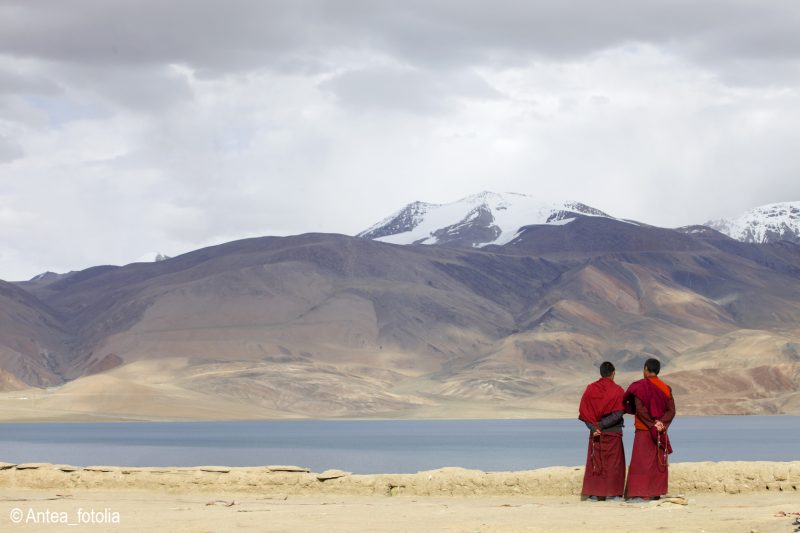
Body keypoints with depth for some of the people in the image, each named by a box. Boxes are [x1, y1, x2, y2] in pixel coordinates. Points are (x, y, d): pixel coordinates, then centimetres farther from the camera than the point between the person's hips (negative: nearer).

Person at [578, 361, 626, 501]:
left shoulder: (590, 389, 3)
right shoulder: (617, 390, -6)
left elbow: (583, 412, -4)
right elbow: (618, 413, -15)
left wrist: (594, 427, -11)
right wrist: (602, 425, -14)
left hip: (595, 433, 3)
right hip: (613, 432, -3)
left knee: (594, 462, 8)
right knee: (613, 462, 5)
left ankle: (593, 494, 5)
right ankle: (612, 493, 2)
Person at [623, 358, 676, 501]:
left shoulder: (638, 386, -9)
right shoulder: (665, 388, 5)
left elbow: (639, 409, -17)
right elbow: (671, 410, -2)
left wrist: (652, 423, -13)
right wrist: (661, 423, -9)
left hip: (643, 430, -4)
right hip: (661, 431, 4)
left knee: (641, 461, -2)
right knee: (659, 461, 11)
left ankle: (640, 493, -8)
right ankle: (655, 492, 11)